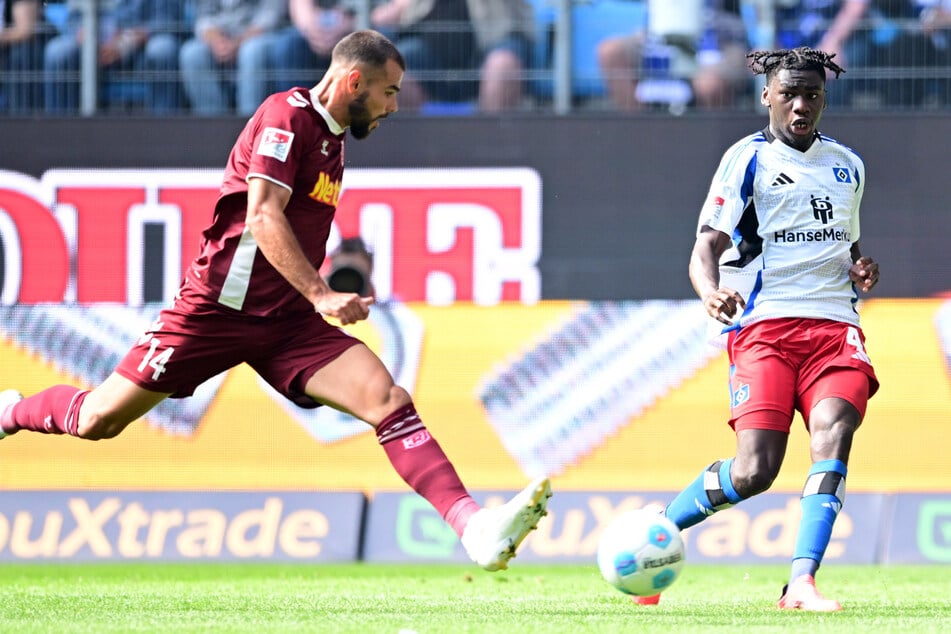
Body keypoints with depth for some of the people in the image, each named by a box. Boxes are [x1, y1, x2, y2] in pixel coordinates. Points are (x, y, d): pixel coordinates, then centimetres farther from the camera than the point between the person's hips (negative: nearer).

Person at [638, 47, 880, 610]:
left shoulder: (847, 166, 20)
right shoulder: (747, 159, 4)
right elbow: (707, 245, -3)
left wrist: (860, 270, 11)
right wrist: (711, 292, -25)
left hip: (835, 325, 4)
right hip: (764, 325, -4)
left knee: (834, 431, -25)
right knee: (755, 470, -16)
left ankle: (802, 583, -31)